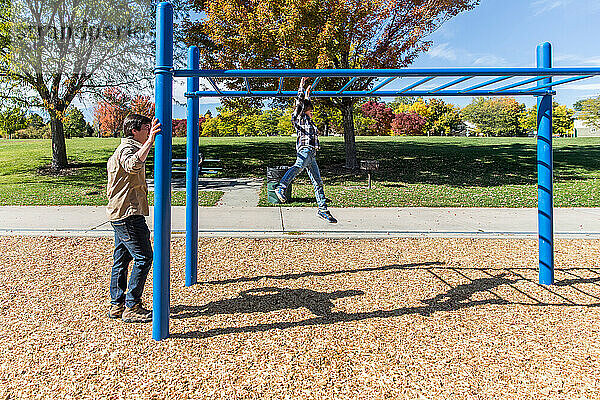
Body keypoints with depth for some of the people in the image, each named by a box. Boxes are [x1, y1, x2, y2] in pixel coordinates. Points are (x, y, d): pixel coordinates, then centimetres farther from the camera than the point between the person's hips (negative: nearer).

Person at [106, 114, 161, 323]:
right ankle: (132, 308, 0)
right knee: (143, 258, -7)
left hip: (120, 213, 11)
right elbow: (133, 165, -39)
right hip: (128, 214, -11)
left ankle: (117, 305, 23)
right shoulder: (127, 149, -14)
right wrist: (150, 141, -43)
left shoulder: (125, 148, 20)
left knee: (121, 259, 14)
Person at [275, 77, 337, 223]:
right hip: (305, 149, -9)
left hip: (311, 155, 9)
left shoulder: (308, 120, 32)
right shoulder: (300, 117, 9)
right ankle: (281, 188, -58)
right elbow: (300, 103, -1)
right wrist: (302, 85, 4)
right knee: (298, 166, -39)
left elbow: (306, 104, 48)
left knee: (318, 182, 7)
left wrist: (308, 94, 50)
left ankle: (323, 209, 11)